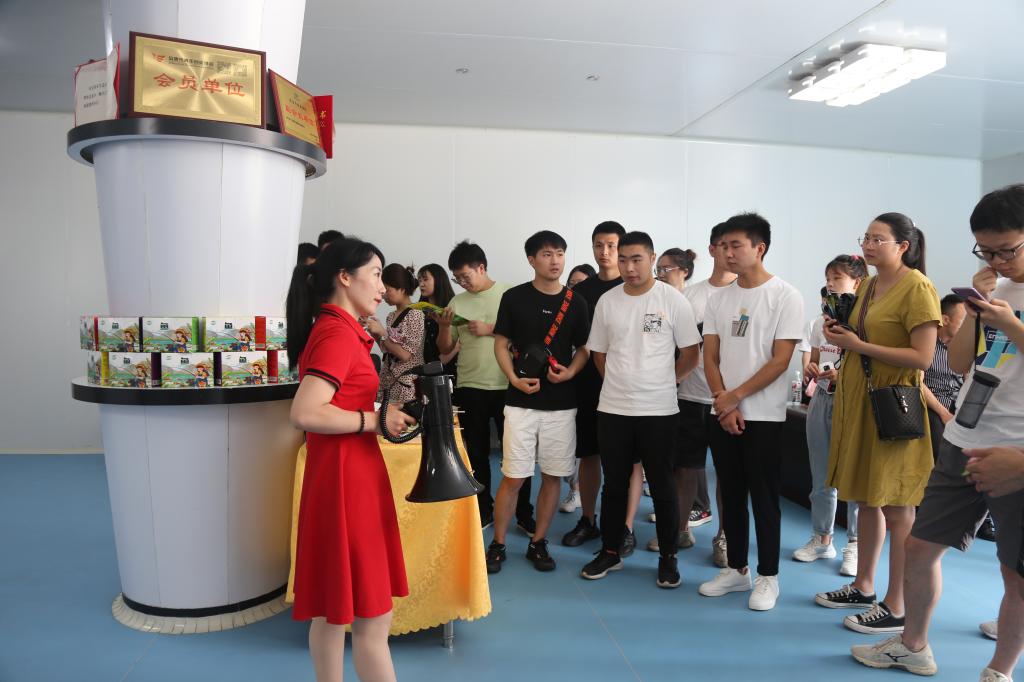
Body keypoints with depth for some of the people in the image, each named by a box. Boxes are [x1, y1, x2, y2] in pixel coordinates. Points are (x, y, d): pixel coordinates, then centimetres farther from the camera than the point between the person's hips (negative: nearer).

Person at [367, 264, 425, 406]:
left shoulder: (415, 314, -11)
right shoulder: (391, 316, 11)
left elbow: (405, 355, -15)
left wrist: (382, 332, -12)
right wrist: (375, 333, 5)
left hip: (405, 383, -7)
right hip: (387, 380, 7)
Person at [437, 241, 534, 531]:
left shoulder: (509, 294, -2)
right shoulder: (457, 302, 8)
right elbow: (445, 349, 10)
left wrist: (490, 329, -14)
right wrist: (444, 326, -8)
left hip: (506, 386, -3)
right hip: (470, 388, 3)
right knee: (476, 454, 12)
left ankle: (524, 514, 18)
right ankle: (483, 511, 27)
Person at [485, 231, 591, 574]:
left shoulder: (576, 302, 4)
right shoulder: (514, 297, -1)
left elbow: (584, 348, 10)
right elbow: (501, 344, 2)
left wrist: (570, 372, -10)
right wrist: (514, 379, -14)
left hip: (562, 404, 2)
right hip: (521, 402, -2)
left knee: (552, 476, 9)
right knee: (513, 477, 0)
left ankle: (538, 543, 24)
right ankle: (497, 545, 16)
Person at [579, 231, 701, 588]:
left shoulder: (673, 300, -6)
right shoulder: (607, 301, 3)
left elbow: (690, 354, -1)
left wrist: (662, 383, 3)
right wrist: (622, 383, 8)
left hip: (659, 411, -3)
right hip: (612, 409, 3)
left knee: (662, 486, 8)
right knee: (614, 484, 13)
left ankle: (668, 558, 23)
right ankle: (610, 552, 27)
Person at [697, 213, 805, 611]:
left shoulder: (785, 297, -7)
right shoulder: (718, 299, 8)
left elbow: (780, 361, -12)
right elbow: (710, 357, 6)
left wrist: (736, 396, -12)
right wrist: (723, 404, -7)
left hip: (764, 415, -5)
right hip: (722, 412, 5)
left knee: (764, 497, 3)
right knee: (731, 494, 12)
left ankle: (768, 576, 17)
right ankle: (736, 569, 25)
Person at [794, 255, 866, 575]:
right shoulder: (820, 321, 10)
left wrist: (843, 377, -24)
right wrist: (811, 369, -4)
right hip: (821, 401, 6)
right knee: (821, 477, 13)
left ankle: (854, 546, 15)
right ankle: (822, 539, 27)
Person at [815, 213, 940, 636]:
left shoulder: (917, 287, -11)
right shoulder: (867, 287, 14)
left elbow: (923, 357, -18)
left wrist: (858, 345, -18)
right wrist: (840, 336, 4)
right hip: (858, 399, 8)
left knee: (896, 507, -1)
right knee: (866, 498, 15)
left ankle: (896, 608, 9)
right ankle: (863, 587, 27)